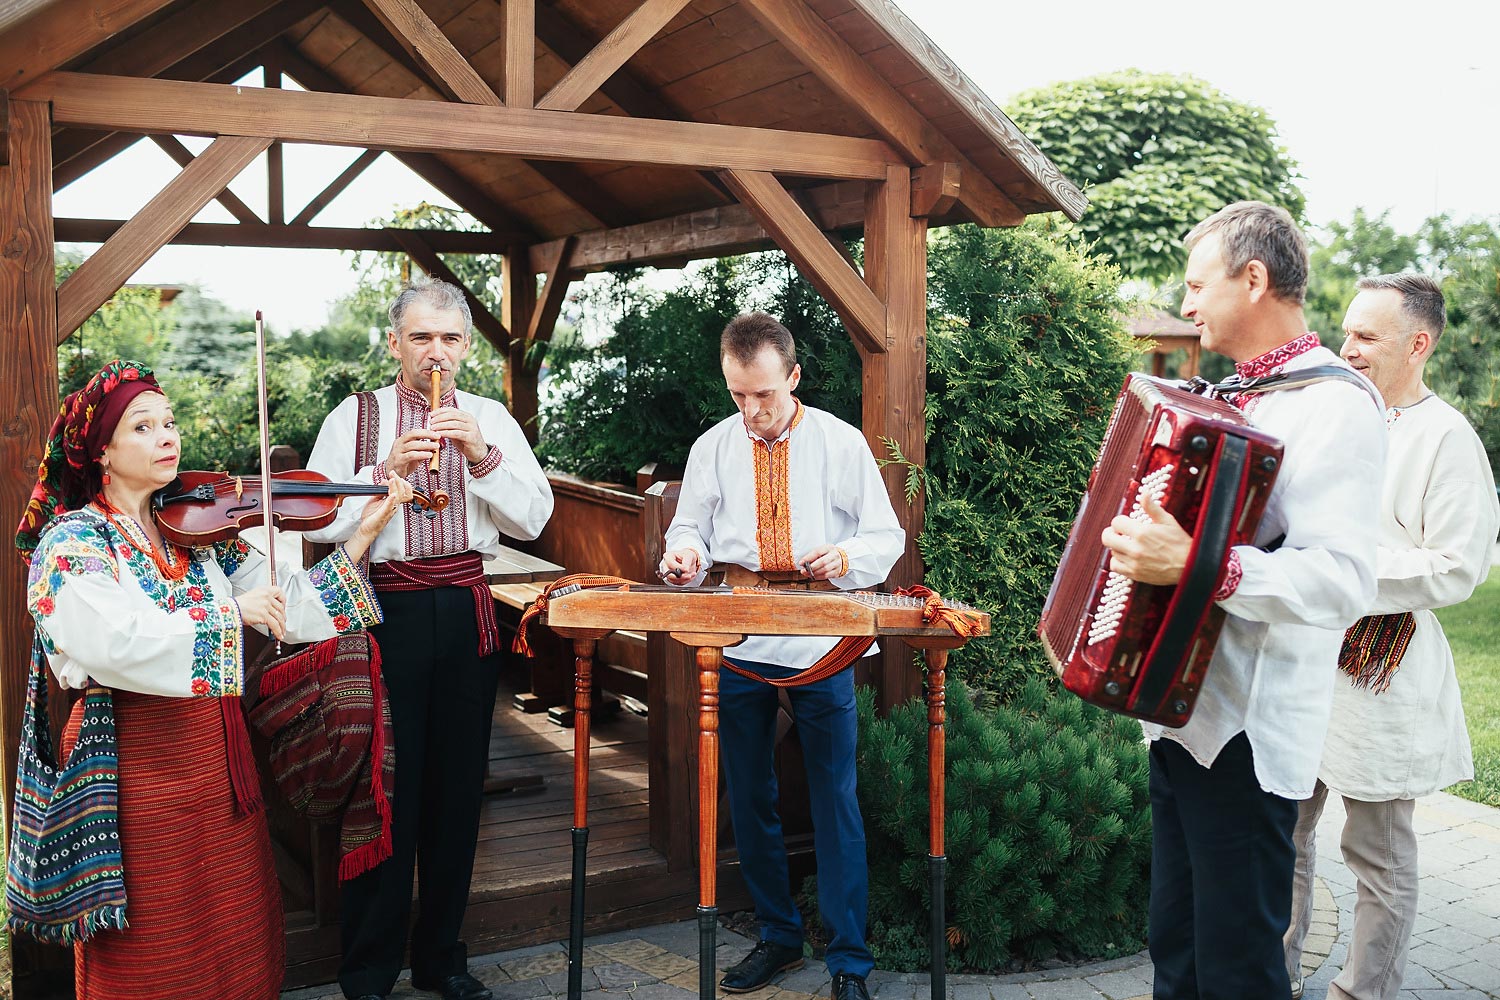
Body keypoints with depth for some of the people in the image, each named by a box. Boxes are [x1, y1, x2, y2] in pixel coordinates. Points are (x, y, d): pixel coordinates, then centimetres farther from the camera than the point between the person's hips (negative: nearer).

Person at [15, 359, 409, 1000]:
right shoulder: (72, 541, -10)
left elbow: (288, 606, 3)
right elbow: (117, 643, -27)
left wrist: (363, 535, -5)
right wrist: (231, 611, -22)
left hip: (217, 747, 6)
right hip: (137, 757, -5)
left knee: (240, 933, 15)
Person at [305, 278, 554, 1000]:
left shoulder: (491, 420, 9)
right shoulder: (356, 418, 2)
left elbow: (533, 519, 0)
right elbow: (320, 522, -7)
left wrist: (482, 455, -13)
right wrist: (389, 469, -18)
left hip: (466, 610, 3)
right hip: (384, 611, -3)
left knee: (458, 786, 10)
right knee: (384, 788, 0)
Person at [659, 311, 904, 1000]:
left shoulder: (842, 442, 1)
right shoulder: (712, 447, 7)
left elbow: (886, 536, 3)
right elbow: (689, 526, 17)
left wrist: (845, 557, -18)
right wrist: (686, 552, -7)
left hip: (822, 641, -3)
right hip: (738, 644, 3)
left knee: (835, 801, -1)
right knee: (748, 799, 10)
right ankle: (778, 936, 26)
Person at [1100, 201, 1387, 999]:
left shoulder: (1332, 404, -17)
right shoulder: (1243, 396, 14)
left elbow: (1341, 580, -28)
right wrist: (1144, 542, 17)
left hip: (1247, 736, -9)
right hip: (1184, 716, 9)